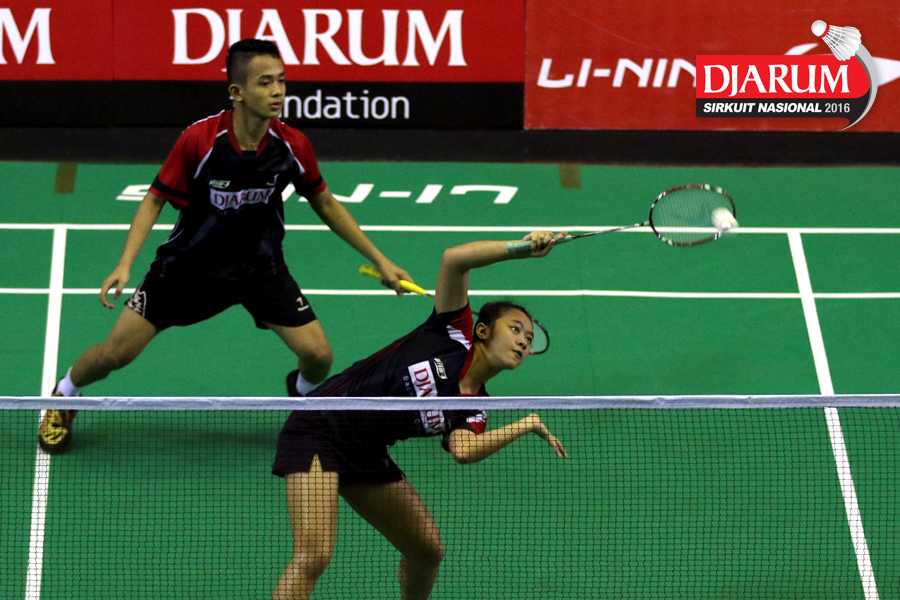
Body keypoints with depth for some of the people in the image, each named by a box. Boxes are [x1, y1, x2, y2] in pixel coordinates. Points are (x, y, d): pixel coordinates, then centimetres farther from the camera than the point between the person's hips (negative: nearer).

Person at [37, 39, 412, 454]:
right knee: (114, 354, -5)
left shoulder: (293, 146, -16)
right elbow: (155, 200, -13)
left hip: (260, 264, 2)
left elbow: (326, 206, 1)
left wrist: (379, 260, 2)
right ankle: (64, 397, 29)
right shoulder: (198, 140, -25)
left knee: (317, 354, -10)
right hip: (191, 260, -2)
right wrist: (125, 264, -25)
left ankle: (304, 396, 28)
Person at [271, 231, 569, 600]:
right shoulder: (453, 335, -5)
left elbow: (464, 452, -18)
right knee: (314, 556, -21)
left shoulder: (473, 411, 6)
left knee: (427, 548, 12)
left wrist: (526, 425, -22)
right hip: (320, 428, -8)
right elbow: (454, 259, -18)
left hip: (366, 457, 8)